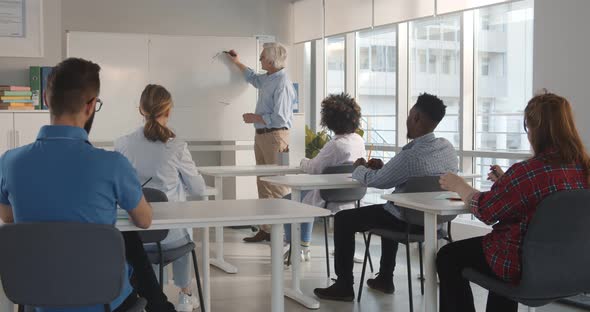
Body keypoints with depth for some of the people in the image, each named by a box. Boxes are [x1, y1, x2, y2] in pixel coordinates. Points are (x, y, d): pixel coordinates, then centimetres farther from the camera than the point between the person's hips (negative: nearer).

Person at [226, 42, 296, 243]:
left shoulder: (282, 84, -17)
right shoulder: (267, 79, 12)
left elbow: (279, 118, -22)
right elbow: (252, 78, 38)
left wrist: (255, 118, -11)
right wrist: (237, 62, 41)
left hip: (275, 136, -10)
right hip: (261, 136, 10)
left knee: (278, 186, -9)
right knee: (263, 184, 12)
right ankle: (266, 229, 19)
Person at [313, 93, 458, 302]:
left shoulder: (411, 155, -28)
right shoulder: (448, 148, -4)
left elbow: (374, 181, -13)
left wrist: (360, 168, 7)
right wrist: (383, 168, 8)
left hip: (409, 221, -8)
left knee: (342, 219, 6)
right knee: (390, 211, 38)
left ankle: (344, 286, 11)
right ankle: (385, 279, 39)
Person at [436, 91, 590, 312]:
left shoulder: (527, 172, -27)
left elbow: (485, 210, -13)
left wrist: (458, 186, 4)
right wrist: (505, 181, 21)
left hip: (525, 267, -8)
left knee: (448, 257, 14)